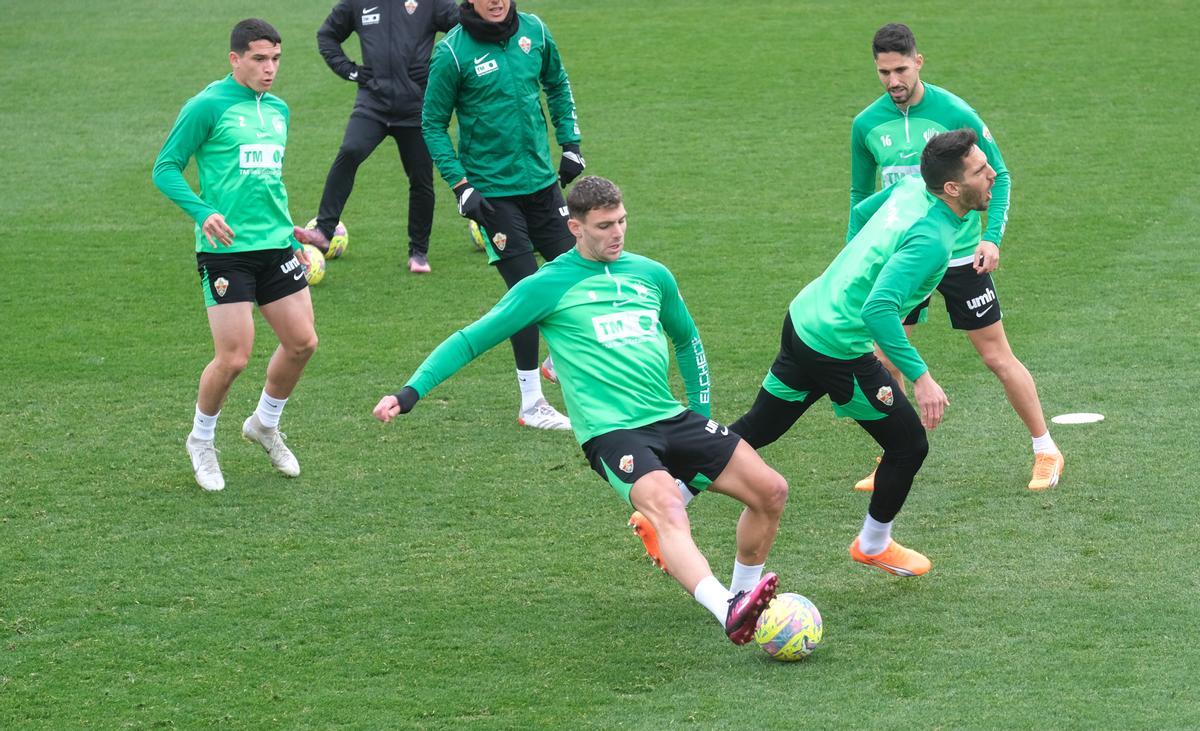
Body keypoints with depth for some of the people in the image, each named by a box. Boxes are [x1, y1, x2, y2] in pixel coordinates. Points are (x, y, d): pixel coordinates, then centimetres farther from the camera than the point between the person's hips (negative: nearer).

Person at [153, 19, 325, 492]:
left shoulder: (278, 110, 14)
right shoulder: (208, 106, -8)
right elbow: (165, 168, -8)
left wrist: (292, 236, 23)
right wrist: (203, 212, -23)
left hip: (275, 246, 7)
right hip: (226, 250, -7)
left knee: (302, 342, 3)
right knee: (233, 358, -9)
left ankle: (265, 425, 29)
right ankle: (201, 443, 17)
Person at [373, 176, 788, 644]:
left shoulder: (651, 275, 15)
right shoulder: (548, 286, 1)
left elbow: (687, 339, 33)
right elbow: (473, 340, 4)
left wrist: (701, 411, 25)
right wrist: (411, 393, -5)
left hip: (672, 418, 6)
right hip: (612, 431, -6)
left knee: (771, 491, -5)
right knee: (666, 508, -34)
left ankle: (742, 594, 17)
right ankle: (728, 611, -53)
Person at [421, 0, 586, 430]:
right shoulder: (453, 52, -13)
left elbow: (558, 86, 18)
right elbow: (433, 124, -6)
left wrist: (570, 144, 10)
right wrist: (460, 186, -13)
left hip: (542, 180, 5)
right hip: (492, 191, -5)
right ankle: (531, 405, 7)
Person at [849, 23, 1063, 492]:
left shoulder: (954, 113, -12)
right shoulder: (867, 124, -2)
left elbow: (998, 174, -3)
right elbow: (861, 194, 12)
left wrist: (992, 236, -14)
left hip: (960, 255, -3)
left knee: (997, 356, 1)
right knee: (885, 360, -2)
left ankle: (1046, 451, 15)